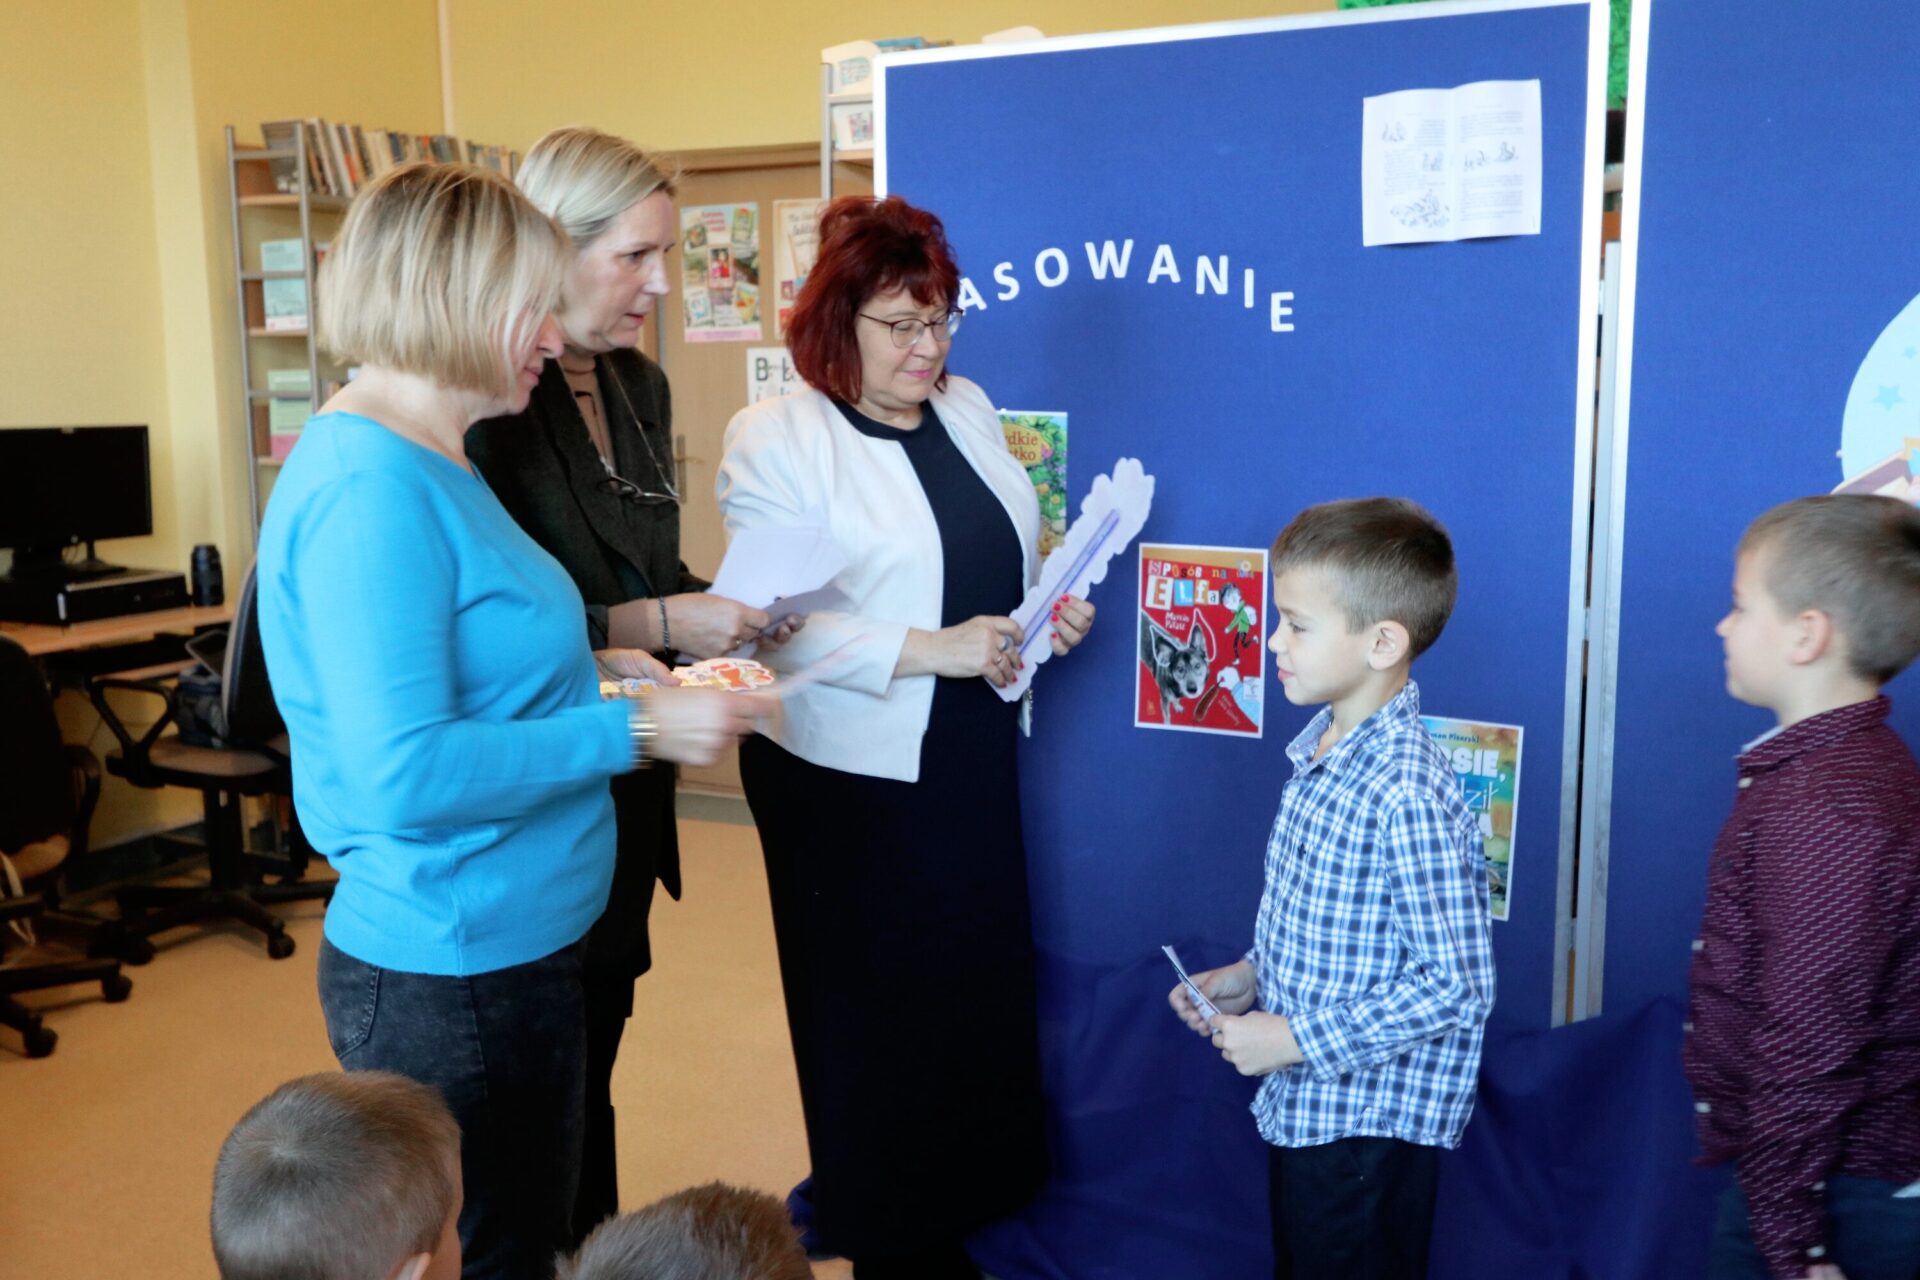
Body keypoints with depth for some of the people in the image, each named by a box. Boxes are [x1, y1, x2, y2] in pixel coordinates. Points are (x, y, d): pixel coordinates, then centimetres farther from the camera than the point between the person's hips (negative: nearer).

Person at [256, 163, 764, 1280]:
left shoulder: (421, 462, 10)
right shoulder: (370, 487, -22)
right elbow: (406, 777, -28)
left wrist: (591, 675, 6)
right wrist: (630, 730, -21)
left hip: (509, 950, 10)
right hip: (454, 975, -10)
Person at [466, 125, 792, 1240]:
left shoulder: (638, 385, 8)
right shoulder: (494, 405, -19)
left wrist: (720, 612, 0)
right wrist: (653, 625, -21)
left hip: (629, 784, 8)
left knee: (595, 1050, 21)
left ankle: (597, 1240, 37)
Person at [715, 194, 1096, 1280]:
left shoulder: (969, 408, 10)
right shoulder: (777, 435, -11)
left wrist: (1051, 613, 0)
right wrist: (927, 651, -24)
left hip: (973, 761, 6)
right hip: (851, 775, -6)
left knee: (978, 987, 11)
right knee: (871, 1007, 6)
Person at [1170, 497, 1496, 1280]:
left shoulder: (1409, 794, -26)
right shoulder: (1323, 751, 2)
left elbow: (1457, 986, -25)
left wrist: (1298, 1039, -22)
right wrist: (1251, 978, 3)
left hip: (1370, 1126, -9)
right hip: (1301, 1106, 9)